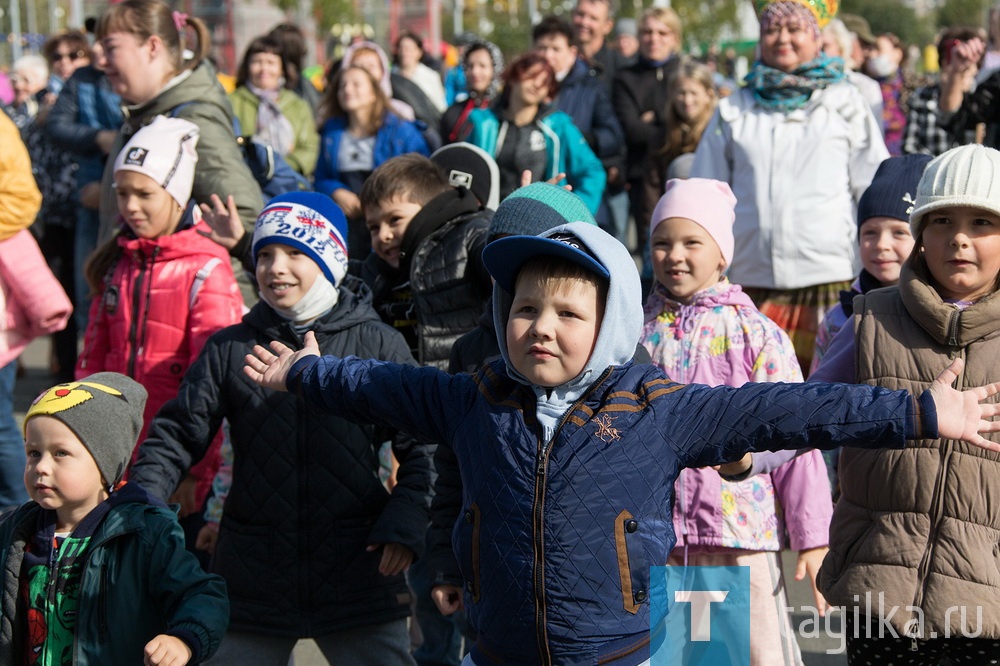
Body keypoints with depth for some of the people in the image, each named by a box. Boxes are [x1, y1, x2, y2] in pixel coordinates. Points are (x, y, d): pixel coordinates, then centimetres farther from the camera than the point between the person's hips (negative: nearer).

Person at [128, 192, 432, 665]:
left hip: (357, 574, -1)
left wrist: (404, 524, -8)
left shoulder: (379, 345, 2)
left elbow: (422, 447, 4)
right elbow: (176, 437, 7)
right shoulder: (229, 349, 5)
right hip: (252, 580, 2)